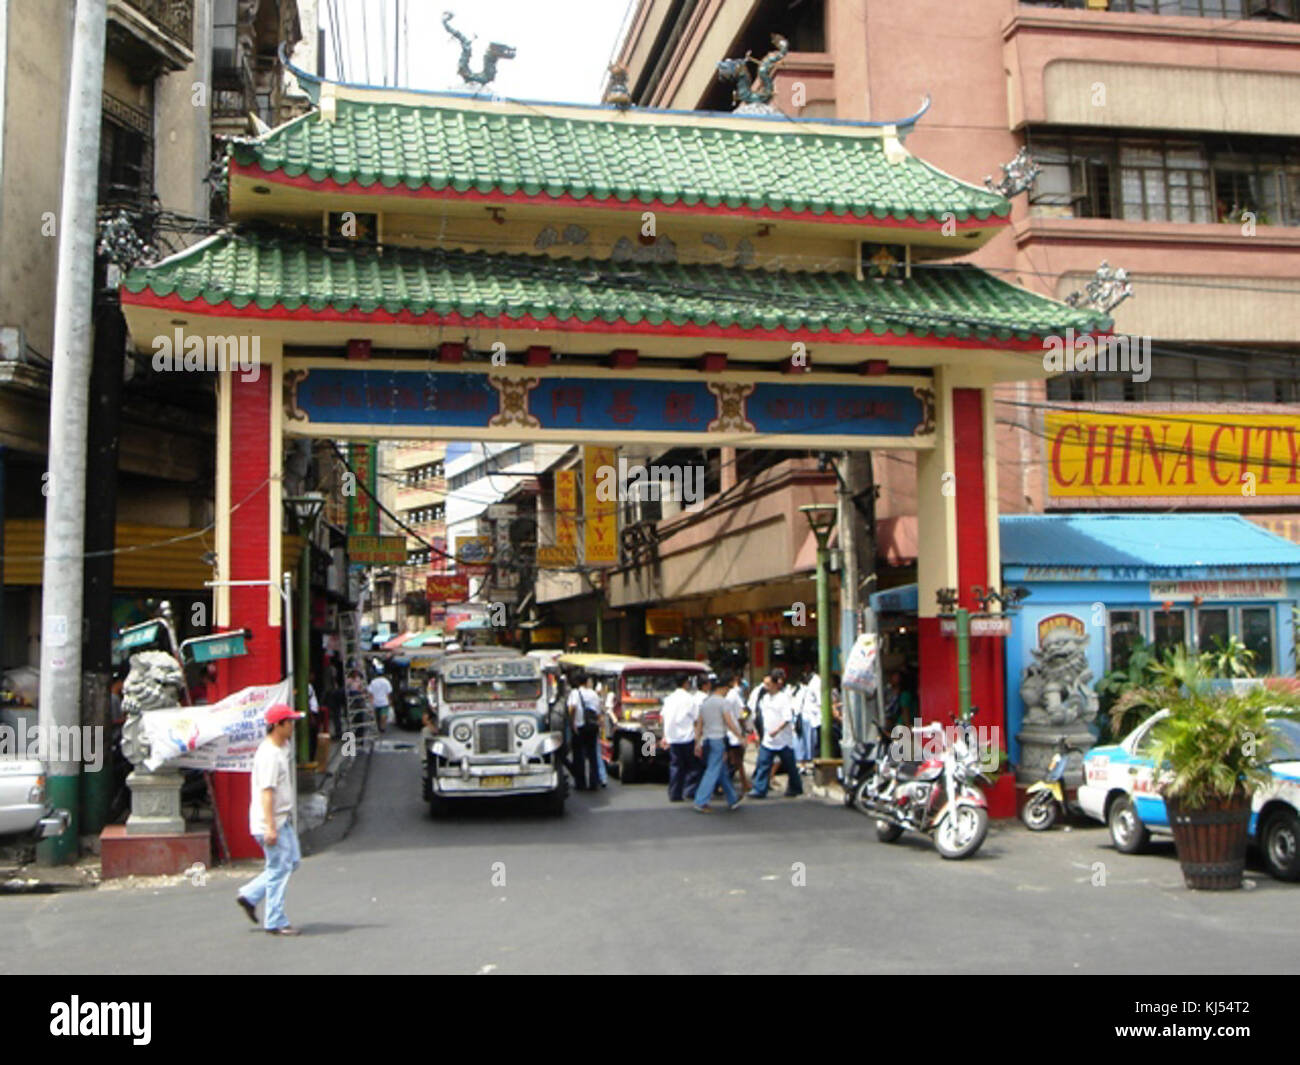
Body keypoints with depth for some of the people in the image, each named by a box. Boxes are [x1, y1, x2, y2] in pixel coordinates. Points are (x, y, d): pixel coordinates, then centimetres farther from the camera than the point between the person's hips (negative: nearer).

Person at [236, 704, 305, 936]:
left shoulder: (283, 747, 12)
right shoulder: (269, 754, -20)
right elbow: (266, 792, -24)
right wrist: (270, 827, -27)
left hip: (283, 820, 10)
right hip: (270, 822, -10)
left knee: (292, 860, 16)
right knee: (279, 869, -4)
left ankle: (250, 895, 22)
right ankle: (275, 923, 5)